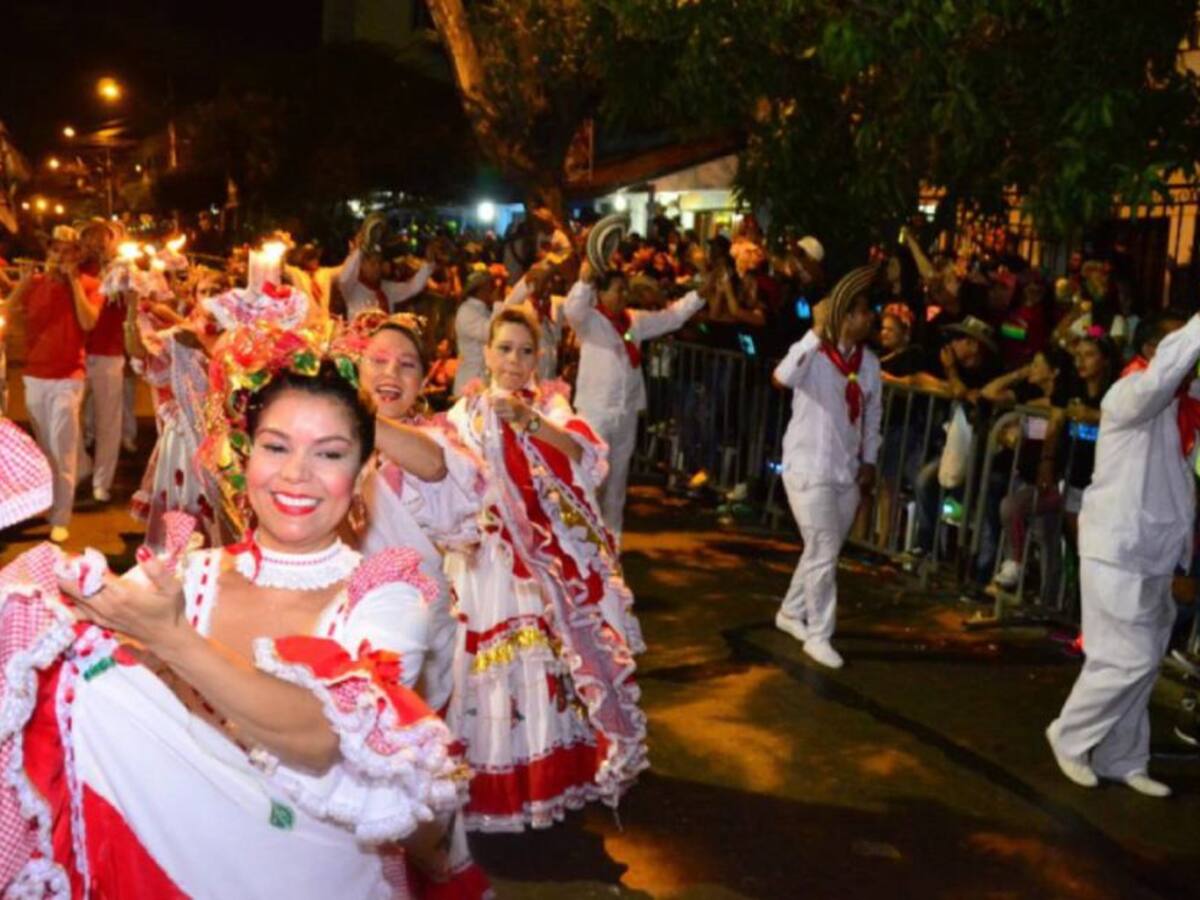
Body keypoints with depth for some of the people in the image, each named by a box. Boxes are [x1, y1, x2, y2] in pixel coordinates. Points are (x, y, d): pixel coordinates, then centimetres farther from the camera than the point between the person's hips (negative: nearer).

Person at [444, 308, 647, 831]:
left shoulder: (550, 403, 5)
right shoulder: (466, 413, 3)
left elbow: (587, 456, -13)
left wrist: (529, 419, -26)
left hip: (554, 557, 1)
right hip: (492, 558, -1)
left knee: (557, 657, 2)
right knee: (497, 662, -1)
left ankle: (558, 770, 20)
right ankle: (501, 784, 13)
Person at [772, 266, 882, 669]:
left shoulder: (869, 362, 5)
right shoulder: (812, 355, -15)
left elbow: (873, 413, 14)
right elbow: (783, 377, -37)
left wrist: (869, 461, 8)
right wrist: (817, 332, -37)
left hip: (847, 471, 7)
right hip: (810, 468, -7)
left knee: (824, 551, 16)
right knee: (824, 553, -3)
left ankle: (791, 612, 36)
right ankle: (818, 635, 12)